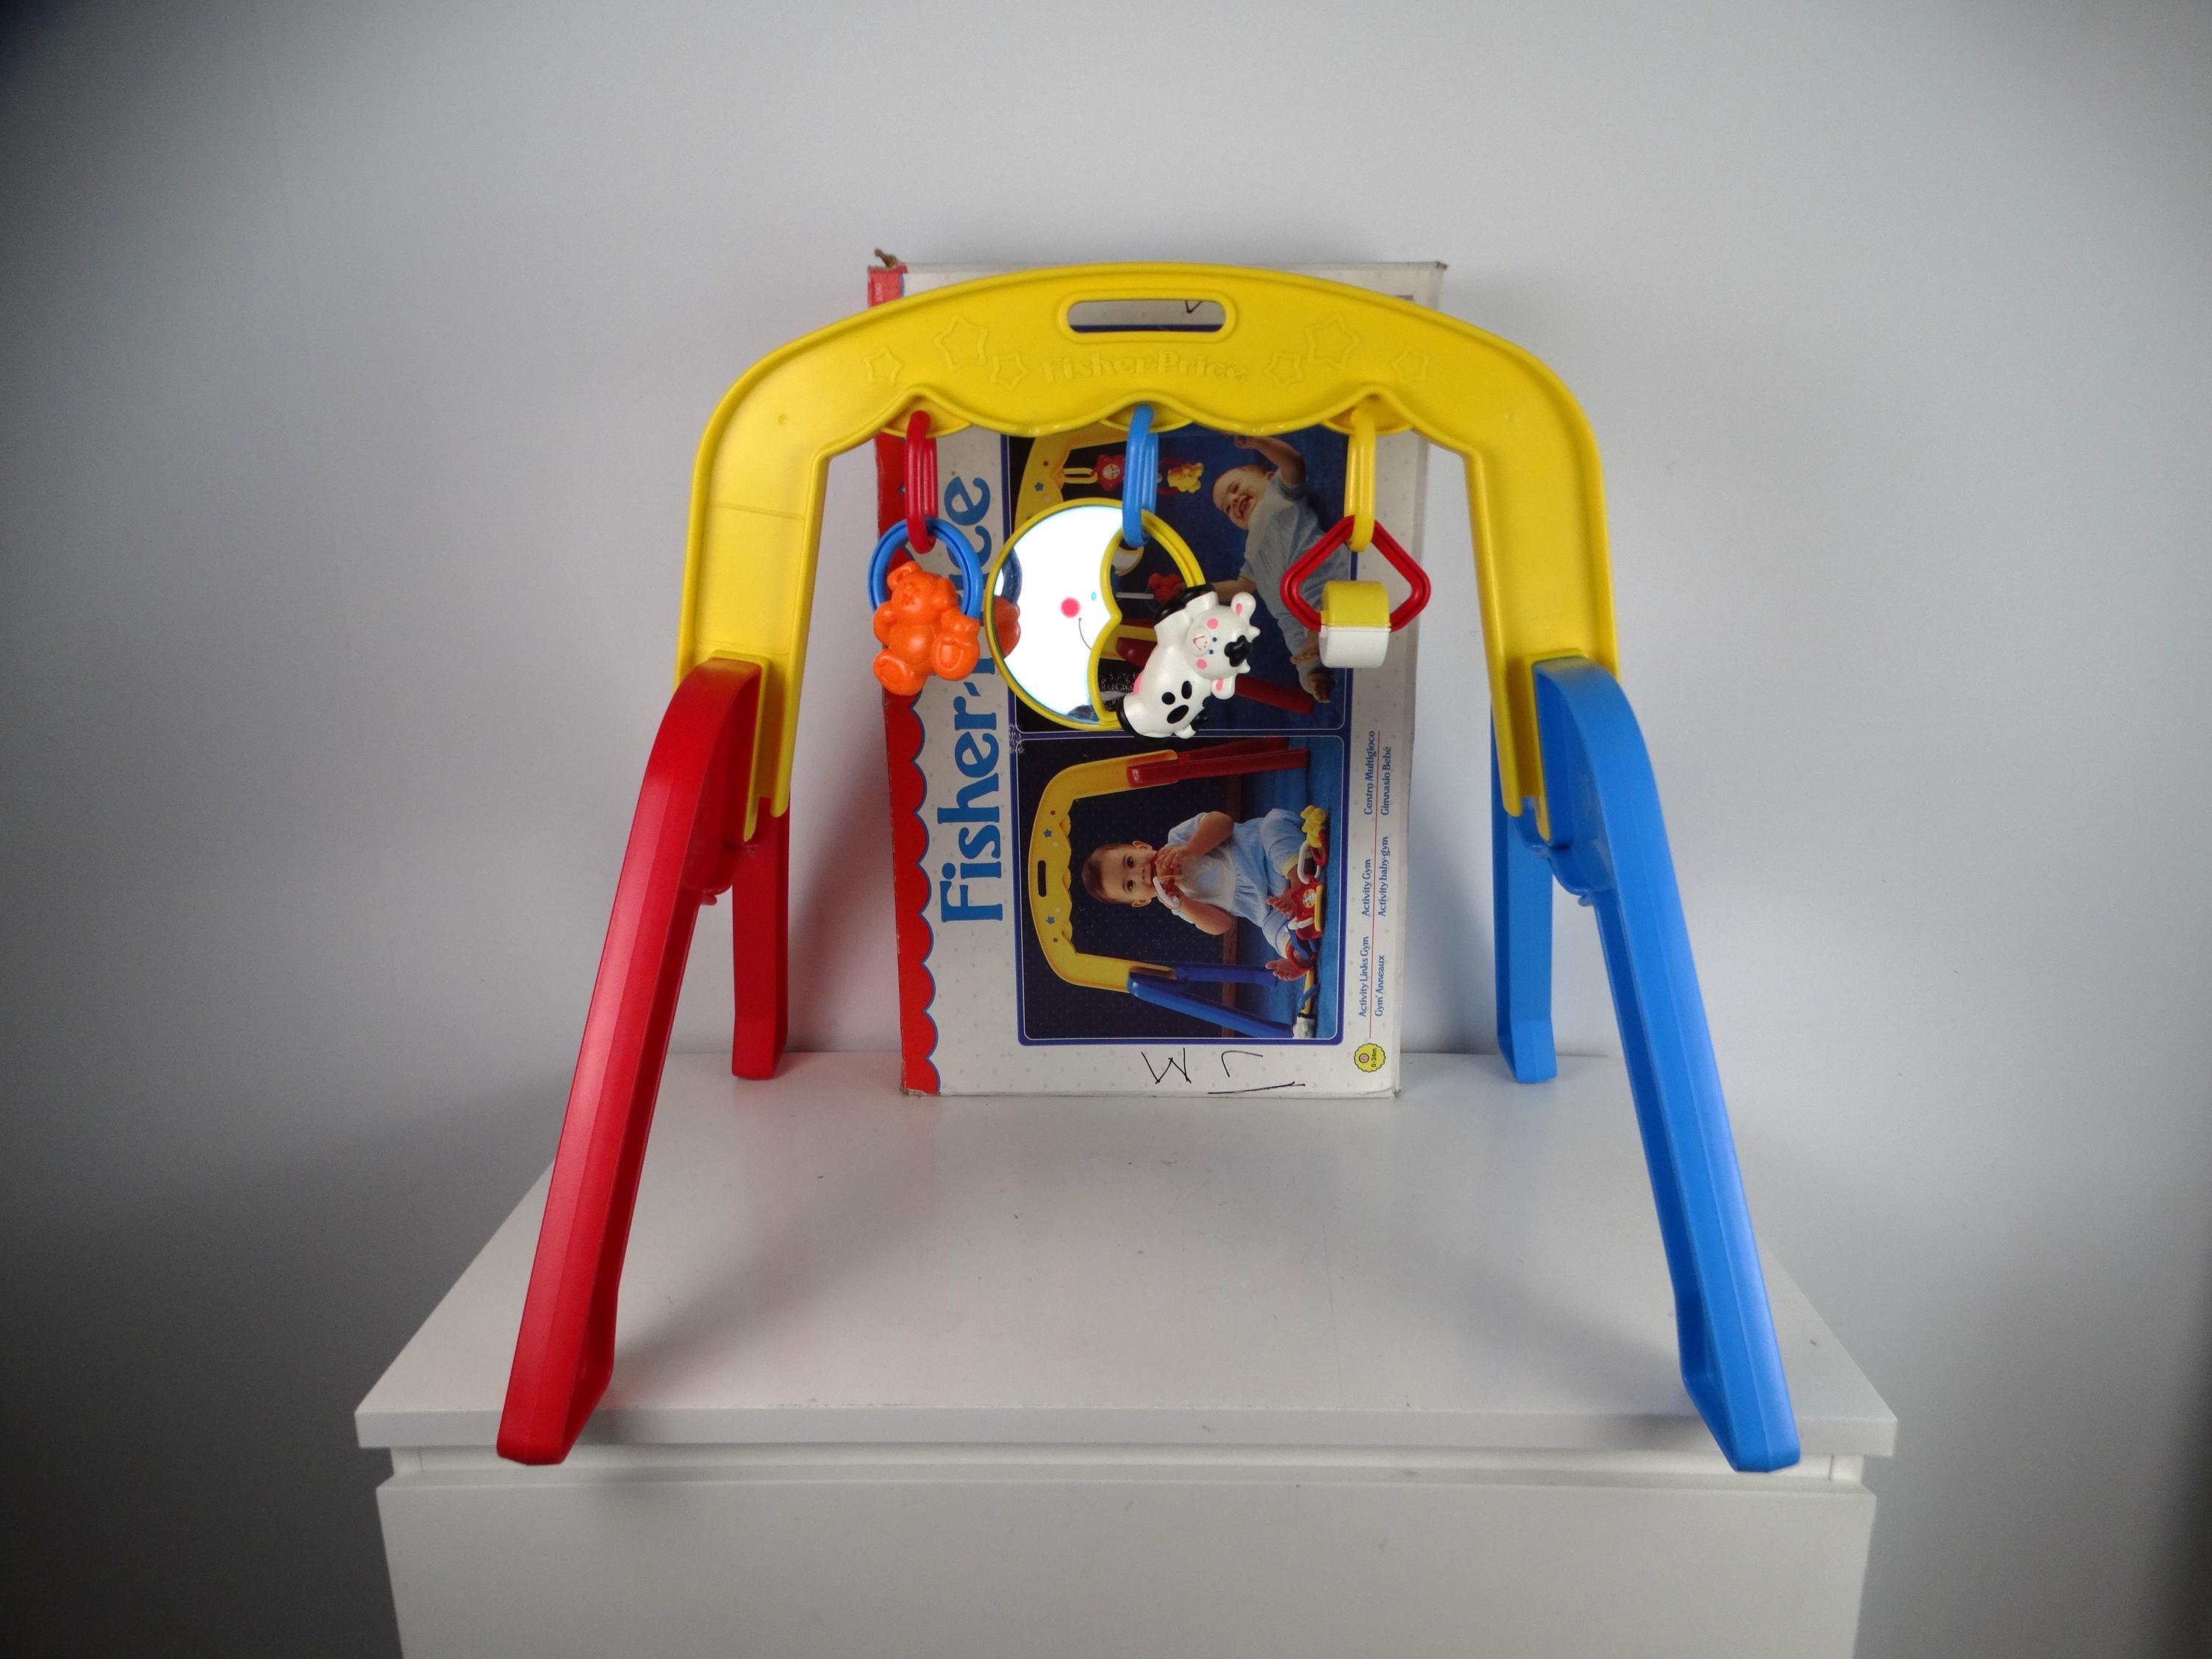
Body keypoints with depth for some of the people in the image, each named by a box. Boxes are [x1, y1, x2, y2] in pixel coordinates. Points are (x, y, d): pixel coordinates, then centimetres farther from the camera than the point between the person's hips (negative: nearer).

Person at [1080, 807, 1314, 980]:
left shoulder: (1177, 838, 7)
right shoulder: (1179, 906, 10)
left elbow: (1222, 821, -7)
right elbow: (1222, 924, -3)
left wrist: (1188, 851, -22)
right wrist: (1180, 903, -18)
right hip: (1266, 902, 0)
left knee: (1275, 820, -32)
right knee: (1274, 927, -32)